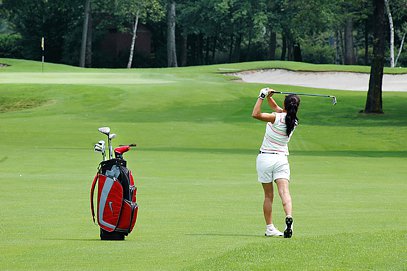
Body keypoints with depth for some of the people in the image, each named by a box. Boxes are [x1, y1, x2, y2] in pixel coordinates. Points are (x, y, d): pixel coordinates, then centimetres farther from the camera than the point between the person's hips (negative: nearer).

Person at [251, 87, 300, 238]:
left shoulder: (277, 118, -15)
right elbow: (276, 108, 20)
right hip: (282, 159, 3)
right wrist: (269, 97, 9)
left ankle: (269, 228, 9)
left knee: (268, 196, 6)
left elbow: (255, 114, -23)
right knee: (284, 191, -12)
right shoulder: (293, 121, 4)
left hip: (265, 157, -3)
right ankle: (289, 217, -37)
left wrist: (262, 97, -15)